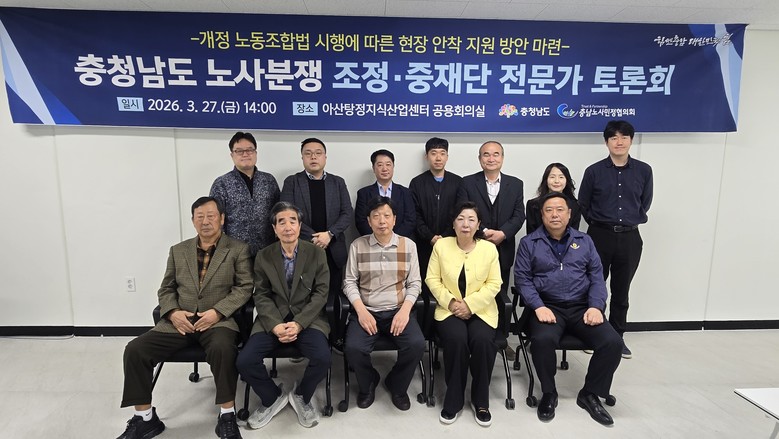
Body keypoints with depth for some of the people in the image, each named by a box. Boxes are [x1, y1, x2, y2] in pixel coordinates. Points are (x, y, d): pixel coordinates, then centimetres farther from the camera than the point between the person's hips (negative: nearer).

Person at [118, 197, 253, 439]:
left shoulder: (238, 249, 4)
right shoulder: (178, 251, 16)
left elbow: (244, 287, -3)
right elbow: (166, 289, 16)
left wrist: (217, 312, -16)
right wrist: (173, 312, -5)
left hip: (219, 320, -4)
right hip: (180, 321, 4)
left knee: (222, 348, -36)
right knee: (135, 350, -14)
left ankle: (227, 416, -16)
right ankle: (145, 419, 4)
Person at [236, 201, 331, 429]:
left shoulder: (317, 253, -3)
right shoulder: (263, 256, 2)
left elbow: (320, 293, -5)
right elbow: (261, 296, 1)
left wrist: (298, 323, -17)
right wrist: (276, 325, -16)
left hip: (308, 318, -1)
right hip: (272, 320, 2)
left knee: (322, 359, -27)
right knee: (244, 361, -18)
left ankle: (301, 396, 9)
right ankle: (273, 397, 14)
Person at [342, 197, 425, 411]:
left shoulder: (408, 245, 2)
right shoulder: (358, 245, 0)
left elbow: (414, 283, 2)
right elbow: (349, 282, 2)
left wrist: (404, 310, -13)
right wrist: (361, 310, -12)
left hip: (398, 310, 1)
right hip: (366, 311, 0)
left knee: (417, 344, -25)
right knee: (353, 348, -26)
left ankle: (397, 385, 9)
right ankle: (368, 383, 11)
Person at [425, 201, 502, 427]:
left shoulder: (489, 248, 0)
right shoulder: (441, 245, 1)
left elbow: (494, 284, -2)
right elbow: (432, 279, 1)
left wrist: (470, 304, -14)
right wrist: (450, 302, -13)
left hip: (480, 310, 1)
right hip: (449, 309, 0)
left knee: (482, 341, -28)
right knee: (456, 340, -30)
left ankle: (480, 401, -4)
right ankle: (453, 400, -7)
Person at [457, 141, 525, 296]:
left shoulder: (515, 184, 8)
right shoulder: (467, 183, 1)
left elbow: (519, 215, 1)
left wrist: (502, 233, -15)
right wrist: (483, 231, -17)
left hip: (503, 252, 2)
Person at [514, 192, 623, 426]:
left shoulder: (584, 241, 14)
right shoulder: (529, 243, 5)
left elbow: (597, 277, 9)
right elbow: (522, 278, -1)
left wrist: (596, 306, -7)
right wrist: (539, 307, -15)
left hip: (582, 307, 3)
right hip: (547, 307, -3)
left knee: (613, 342, -20)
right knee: (542, 340, -32)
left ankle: (590, 394, 4)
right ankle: (549, 393, -4)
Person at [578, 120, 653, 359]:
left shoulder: (644, 171, 1)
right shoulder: (594, 171, -4)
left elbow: (645, 203, 14)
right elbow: (583, 205, 5)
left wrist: (630, 221, 9)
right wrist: (600, 222, 8)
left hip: (630, 238, 2)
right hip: (600, 236, -1)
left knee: (621, 291, 12)